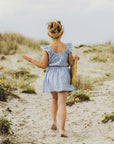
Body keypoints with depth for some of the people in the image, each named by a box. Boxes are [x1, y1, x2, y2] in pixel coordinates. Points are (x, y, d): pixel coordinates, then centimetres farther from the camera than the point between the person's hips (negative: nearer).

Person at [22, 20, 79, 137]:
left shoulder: (47, 49, -9)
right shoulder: (67, 48, -5)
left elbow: (43, 65, -8)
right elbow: (71, 63, 1)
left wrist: (30, 60, 3)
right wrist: (75, 58, 23)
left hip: (51, 75, 1)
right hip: (63, 76, -1)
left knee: (54, 99, 27)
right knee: (62, 103, -2)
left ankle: (53, 121, 18)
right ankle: (62, 129, -8)